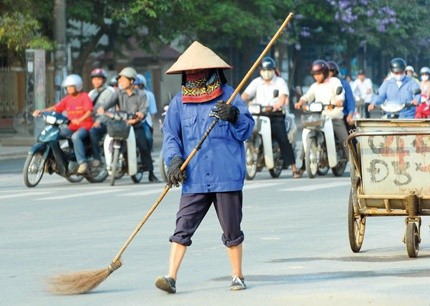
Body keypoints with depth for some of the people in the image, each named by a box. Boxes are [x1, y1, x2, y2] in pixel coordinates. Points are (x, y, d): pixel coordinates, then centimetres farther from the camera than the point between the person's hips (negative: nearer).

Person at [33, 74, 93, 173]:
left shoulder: (84, 96, -3)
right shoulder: (67, 99, 15)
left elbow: (89, 111, -15)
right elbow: (55, 108, 9)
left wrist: (80, 120, -33)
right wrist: (41, 111, -5)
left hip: (84, 126, -7)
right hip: (72, 127, 7)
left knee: (75, 136, -37)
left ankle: (82, 162, -39)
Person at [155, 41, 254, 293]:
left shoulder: (228, 95, 2)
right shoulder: (179, 101, 8)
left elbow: (248, 129, 0)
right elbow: (170, 134, 6)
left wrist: (234, 117, -21)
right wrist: (175, 159, -10)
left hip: (227, 176, -1)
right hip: (194, 178, 2)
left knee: (232, 228, 7)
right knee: (183, 226, -6)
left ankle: (238, 276, 20)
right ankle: (171, 277, -8)